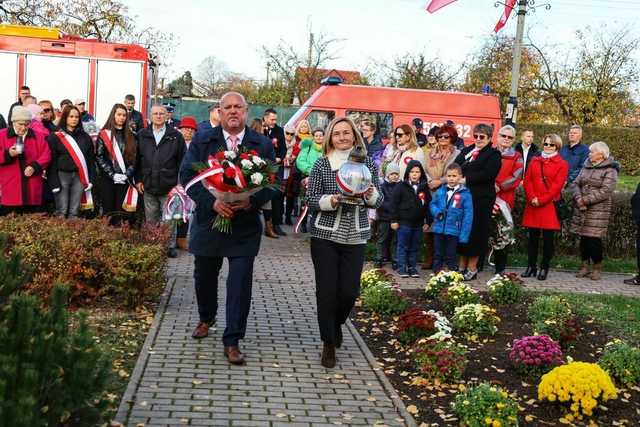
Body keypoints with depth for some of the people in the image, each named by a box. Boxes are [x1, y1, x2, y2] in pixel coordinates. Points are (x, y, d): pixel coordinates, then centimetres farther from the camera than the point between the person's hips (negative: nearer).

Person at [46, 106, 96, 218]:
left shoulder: (85, 137, 12)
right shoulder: (55, 137, 1)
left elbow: (91, 159, 12)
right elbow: (52, 161, -3)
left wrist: (91, 179, 2)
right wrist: (54, 182, -10)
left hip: (79, 176, 3)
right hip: (62, 175, -3)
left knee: (74, 212, 5)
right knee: (62, 211, -4)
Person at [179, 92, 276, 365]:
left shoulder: (263, 145, 1)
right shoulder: (202, 141, 0)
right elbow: (186, 175, -5)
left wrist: (251, 202, -20)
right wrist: (212, 202, -18)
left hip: (245, 225, -1)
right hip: (208, 219, 1)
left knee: (241, 284, -3)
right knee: (204, 277, 18)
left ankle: (232, 341, 8)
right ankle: (206, 318, 46)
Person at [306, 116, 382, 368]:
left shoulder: (367, 162, 4)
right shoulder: (322, 164, -2)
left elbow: (379, 199, 6)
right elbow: (310, 199, -2)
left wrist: (371, 195, -16)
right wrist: (330, 201, -20)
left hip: (356, 237, 2)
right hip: (324, 236, -1)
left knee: (349, 291, 2)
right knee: (327, 291, 0)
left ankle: (336, 323, 35)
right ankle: (329, 343, 17)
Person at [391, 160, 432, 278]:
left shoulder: (424, 187, 6)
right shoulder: (401, 186, -4)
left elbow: (428, 205, 10)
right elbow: (394, 204, -5)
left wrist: (427, 222, 8)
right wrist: (394, 220, -7)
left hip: (418, 224, 3)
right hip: (404, 223, -3)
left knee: (414, 247, 10)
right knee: (402, 247, 2)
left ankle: (412, 267, 18)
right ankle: (402, 268, 9)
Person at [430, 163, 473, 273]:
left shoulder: (465, 194, -9)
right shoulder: (440, 191, 1)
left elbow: (468, 215, -9)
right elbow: (432, 204, 14)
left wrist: (464, 235, -14)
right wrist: (437, 212, -9)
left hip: (454, 231, -3)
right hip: (438, 229, 3)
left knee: (451, 256, 9)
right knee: (438, 255, 14)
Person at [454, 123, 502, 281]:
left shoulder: (493, 154, 1)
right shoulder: (466, 151, 19)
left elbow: (487, 174, -14)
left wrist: (466, 179, -16)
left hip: (481, 198, -5)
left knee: (476, 231, 0)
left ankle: (472, 268, 8)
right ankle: (462, 265, 16)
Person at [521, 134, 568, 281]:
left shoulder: (562, 164, 2)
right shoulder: (534, 161, 14)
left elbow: (557, 185, -8)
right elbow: (527, 181, 6)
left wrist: (541, 200, -15)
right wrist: (532, 198, -10)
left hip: (550, 206, -3)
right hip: (533, 206, 3)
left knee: (548, 238, 1)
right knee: (533, 237, 7)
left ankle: (544, 268, 9)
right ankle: (531, 267, 15)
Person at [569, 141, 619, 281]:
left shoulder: (610, 170, -6)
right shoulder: (586, 167, 14)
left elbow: (605, 191, -16)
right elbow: (575, 184, 9)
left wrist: (586, 200, -16)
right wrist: (578, 198, -11)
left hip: (598, 209, -6)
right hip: (582, 209, 6)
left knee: (594, 239, -7)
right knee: (583, 238, 8)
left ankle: (597, 269, 8)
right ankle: (585, 267, 18)